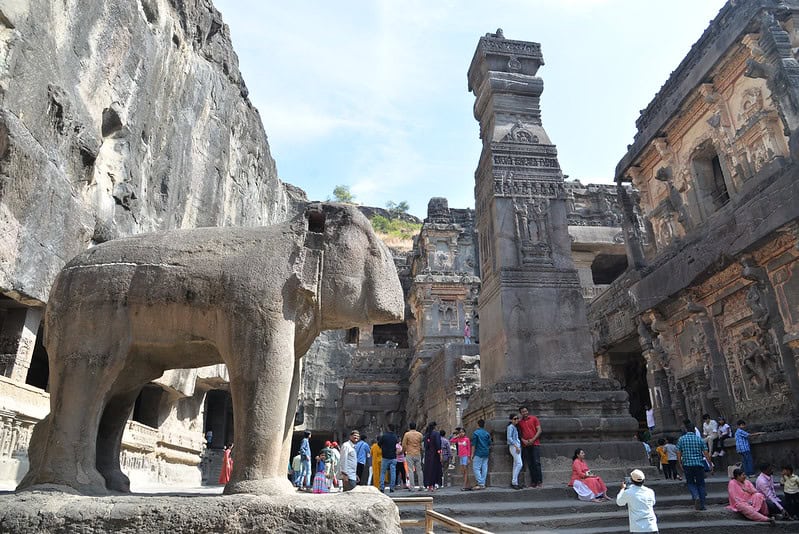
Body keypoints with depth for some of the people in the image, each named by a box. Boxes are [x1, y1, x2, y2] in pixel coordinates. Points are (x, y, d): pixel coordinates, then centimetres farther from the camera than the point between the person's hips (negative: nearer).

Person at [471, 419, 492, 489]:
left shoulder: (475, 433, -7)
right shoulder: (487, 433, 9)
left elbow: (474, 445, -8)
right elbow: (489, 444, 11)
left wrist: (472, 454, -3)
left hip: (479, 453, -6)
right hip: (486, 453, 6)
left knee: (476, 468, -2)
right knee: (484, 468, 7)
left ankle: (480, 483, -11)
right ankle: (483, 484, 8)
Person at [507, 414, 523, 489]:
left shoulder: (515, 427, 18)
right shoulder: (510, 427, -8)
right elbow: (509, 438, -15)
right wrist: (516, 446, -19)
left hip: (517, 446, 9)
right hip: (513, 446, -9)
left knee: (516, 465, 7)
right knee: (519, 464, -15)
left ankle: (514, 483, 9)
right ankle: (514, 482, -11)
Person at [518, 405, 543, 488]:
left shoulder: (534, 418, 5)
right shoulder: (520, 422, 11)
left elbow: (539, 430, 0)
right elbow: (520, 434, 13)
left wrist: (533, 439, -9)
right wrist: (523, 440, -6)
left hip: (535, 444, -3)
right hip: (526, 445, 3)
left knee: (537, 462, -9)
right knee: (530, 464, 2)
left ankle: (539, 481, -4)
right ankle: (533, 482, 6)